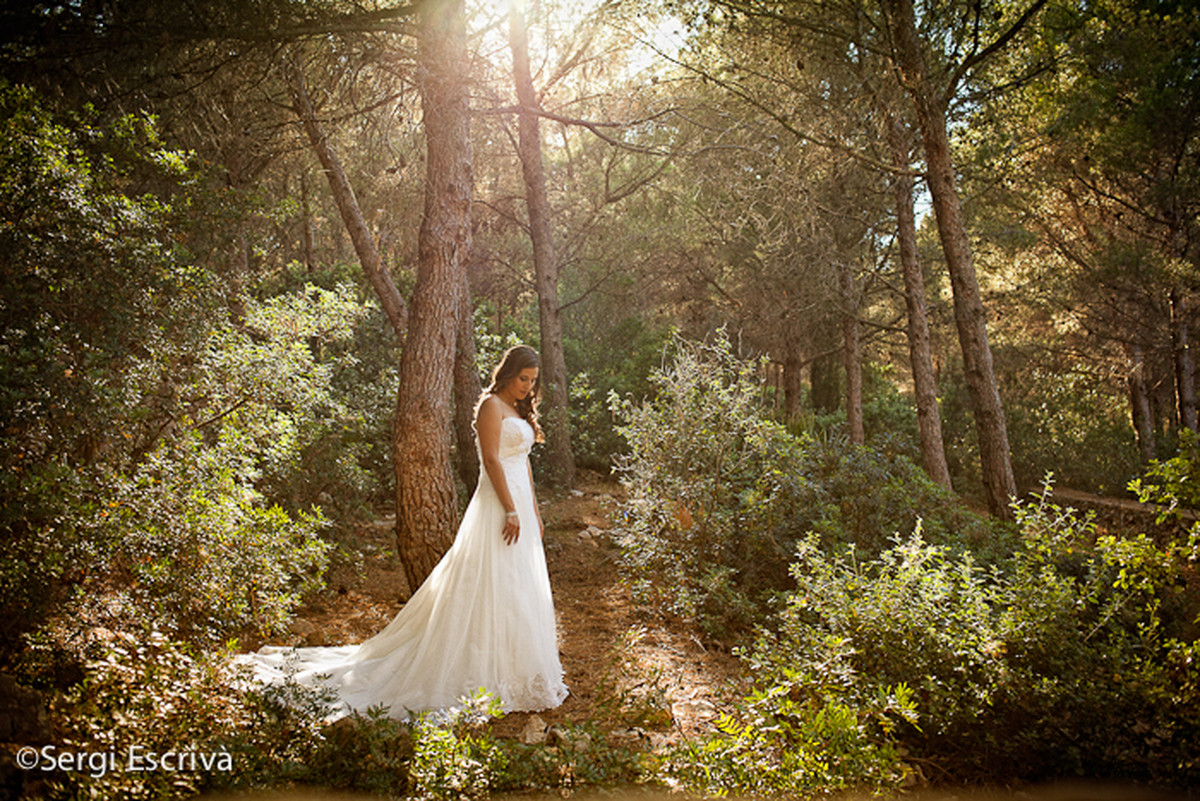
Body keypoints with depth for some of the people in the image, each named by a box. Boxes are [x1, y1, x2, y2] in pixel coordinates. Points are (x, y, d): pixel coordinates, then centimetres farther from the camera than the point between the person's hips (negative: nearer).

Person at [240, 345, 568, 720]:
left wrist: (534, 511, 18)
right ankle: (485, 676, 2)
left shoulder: (519, 411, 17)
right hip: (498, 505, -9)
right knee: (495, 588, -6)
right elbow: (491, 460, -17)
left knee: (522, 589, 12)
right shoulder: (491, 405, -10)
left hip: (519, 504, 9)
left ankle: (519, 668, 23)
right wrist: (511, 511, -21)